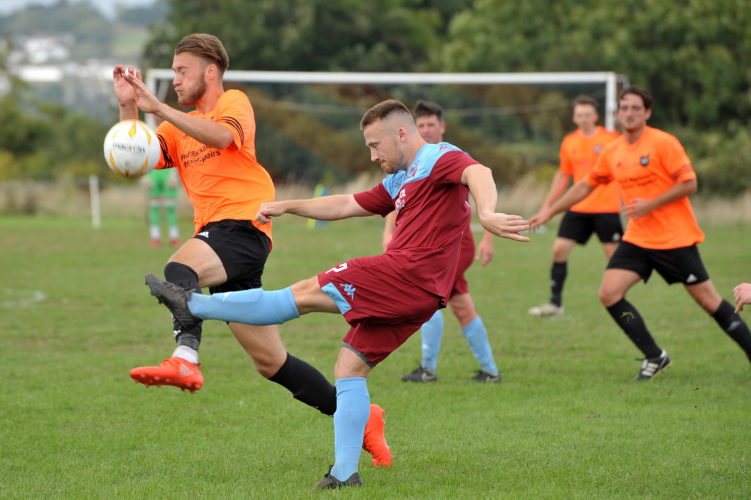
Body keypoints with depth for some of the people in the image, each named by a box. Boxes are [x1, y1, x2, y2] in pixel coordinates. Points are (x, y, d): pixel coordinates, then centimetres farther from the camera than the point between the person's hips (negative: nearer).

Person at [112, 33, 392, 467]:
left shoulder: (234, 103, 3)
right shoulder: (180, 126, 23)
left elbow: (220, 136, -21)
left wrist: (158, 108, -28)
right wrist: (129, 108, -7)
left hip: (244, 225, -7)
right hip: (216, 237, 7)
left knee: (180, 268, -37)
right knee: (271, 362, 7)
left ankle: (186, 359, -58)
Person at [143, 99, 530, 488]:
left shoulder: (440, 158, -2)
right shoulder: (400, 182, 29)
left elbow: (479, 173, -23)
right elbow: (345, 206, 33)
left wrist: (485, 213, -44)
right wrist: (287, 206, 25)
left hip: (408, 273, -10)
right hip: (418, 296, 10)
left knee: (306, 293, -6)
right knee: (350, 365, 8)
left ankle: (193, 306, -2)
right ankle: (345, 472, 4)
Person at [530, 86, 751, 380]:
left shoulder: (663, 143, -11)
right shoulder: (612, 152, 7)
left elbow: (689, 183, -13)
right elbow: (586, 185, 18)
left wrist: (651, 205, -19)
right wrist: (549, 213, 17)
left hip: (675, 238, -6)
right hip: (637, 238, 6)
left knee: (707, 299, -3)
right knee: (609, 293, -9)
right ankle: (655, 358, 0)